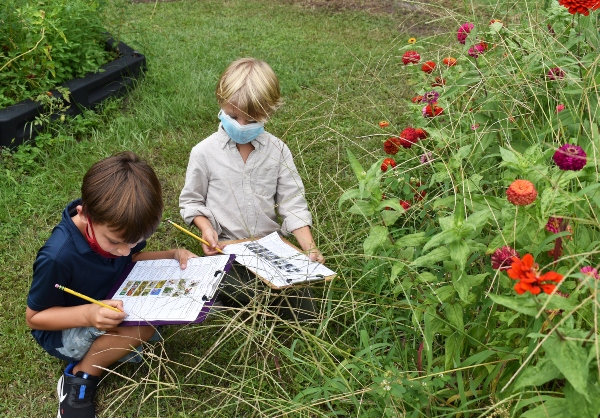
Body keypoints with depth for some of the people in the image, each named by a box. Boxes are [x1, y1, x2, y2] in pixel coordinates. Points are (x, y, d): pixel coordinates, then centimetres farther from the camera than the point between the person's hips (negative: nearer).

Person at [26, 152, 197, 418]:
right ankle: (80, 377, -9)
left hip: (110, 304, 8)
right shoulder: (57, 257, -34)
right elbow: (34, 317, -19)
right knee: (142, 325, -31)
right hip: (64, 328, -8)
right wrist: (87, 314, -37)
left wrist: (174, 255, -15)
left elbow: (132, 259, 4)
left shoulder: (118, 226, -17)